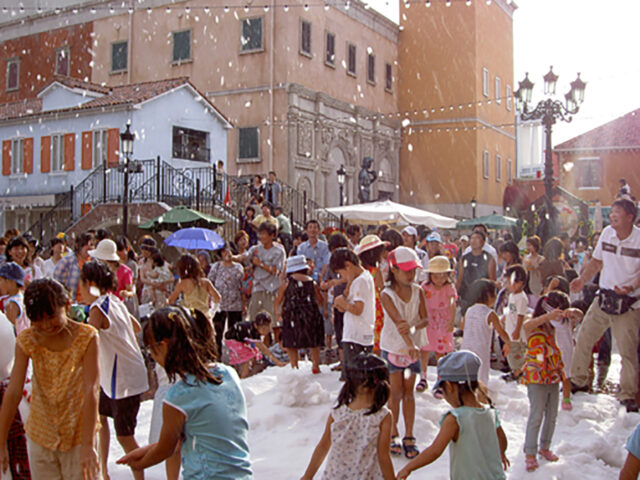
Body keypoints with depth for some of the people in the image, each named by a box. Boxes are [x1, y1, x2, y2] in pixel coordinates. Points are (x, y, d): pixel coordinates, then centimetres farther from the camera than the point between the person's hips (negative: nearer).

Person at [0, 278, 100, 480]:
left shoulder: (86, 337, -15)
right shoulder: (27, 340, -8)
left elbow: (91, 392, -19)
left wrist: (88, 444, -24)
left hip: (78, 434, -2)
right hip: (40, 435, 3)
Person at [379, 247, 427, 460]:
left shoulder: (418, 291, -2)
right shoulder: (387, 294, -14)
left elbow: (425, 319, -8)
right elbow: (398, 321, -27)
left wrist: (413, 326, -30)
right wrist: (410, 344, -39)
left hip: (413, 347, 3)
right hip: (392, 347, -3)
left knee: (408, 392, 8)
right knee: (396, 392, 1)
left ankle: (409, 437, 16)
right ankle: (394, 435, 19)